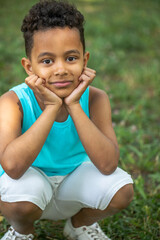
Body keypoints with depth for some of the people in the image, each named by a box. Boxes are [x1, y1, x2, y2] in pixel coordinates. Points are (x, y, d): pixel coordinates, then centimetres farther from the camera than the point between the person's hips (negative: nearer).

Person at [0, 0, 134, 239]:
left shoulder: (95, 99, -19)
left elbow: (107, 165, -32)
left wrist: (74, 105, -35)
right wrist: (51, 108, -40)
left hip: (75, 178, 2)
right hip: (31, 180, -2)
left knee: (122, 190, -24)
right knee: (20, 197, -35)